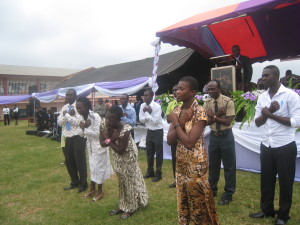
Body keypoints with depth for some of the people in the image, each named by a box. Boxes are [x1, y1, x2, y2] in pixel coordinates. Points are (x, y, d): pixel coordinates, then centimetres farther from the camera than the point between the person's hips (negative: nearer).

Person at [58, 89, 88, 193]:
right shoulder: (64, 107, 11)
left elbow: (78, 122, -21)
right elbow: (59, 122, 5)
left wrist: (67, 115, -14)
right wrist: (68, 114, -11)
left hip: (78, 138, -7)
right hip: (67, 138, 7)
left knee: (80, 161, 3)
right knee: (69, 161, 15)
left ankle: (83, 184, 19)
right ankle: (74, 182, 32)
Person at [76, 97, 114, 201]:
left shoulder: (95, 117, -26)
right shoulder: (82, 117, -2)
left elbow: (97, 133, -27)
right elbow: (83, 133, 2)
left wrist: (85, 129, -27)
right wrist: (84, 127, -19)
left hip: (99, 145, -8)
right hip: (90, 145, 8)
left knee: (98, 167, 2)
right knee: (92, 166, 18)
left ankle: (100, 191, 18)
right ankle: (92, 188, 33)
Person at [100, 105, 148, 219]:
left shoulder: (125, 130, -37)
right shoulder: (104, 125, -18)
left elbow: (120, 150, -30)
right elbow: (102, 143, -12)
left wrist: (109, 140, -25)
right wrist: (112, 139, -30)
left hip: (128, 155, -7)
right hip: (117, 155, 7)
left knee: (129, 180, 6)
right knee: (121, 180, 18)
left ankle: (129, 208, 23)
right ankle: (123, 205, 35)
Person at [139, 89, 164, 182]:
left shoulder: (157, 106, -21)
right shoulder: (143, 106, -3)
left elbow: (155, 121, -22)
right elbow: (141, 120, -1)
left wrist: (148, 113, -23)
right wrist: (147, 113, -18)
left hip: (158, 131, -6)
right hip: (149, 131, 6)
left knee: (158, 153, 4)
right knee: (149, 152, 15)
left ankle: (158, 173, 17)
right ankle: (150, 171, 31)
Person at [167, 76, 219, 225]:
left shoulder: (199, 112, -17)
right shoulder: (177, 111, 3)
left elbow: (189, 142, -24)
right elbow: (170, 140, -4)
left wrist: (175, 122, -18)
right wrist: (181, 121, -15)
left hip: (196, 164, -7)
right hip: (180, 164, 7)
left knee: (198, 202, 9)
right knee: (183, 201, 19)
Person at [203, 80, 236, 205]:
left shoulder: (228, 101, -13)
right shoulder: (207, 103, 0)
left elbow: (228, 121, -18)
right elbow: (206, 122, -7)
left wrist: (213, 116, -18)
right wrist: (217, 114, -20)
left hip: (226, 136, -4)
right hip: (213, 136, 4)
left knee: (229, 166, 5)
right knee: (213, 165, 16)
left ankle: (228, 194, 21)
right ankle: (212, 190, 33)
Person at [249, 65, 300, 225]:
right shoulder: (262, 97, 6)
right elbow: (258, 122, 5)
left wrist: (271, 115, -15)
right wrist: (268, 112, -13)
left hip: (285, 146, -5)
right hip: (266, 145, 5)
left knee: (285, 182, 10)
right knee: (266, 180, 15)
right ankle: (266, 210, 33)